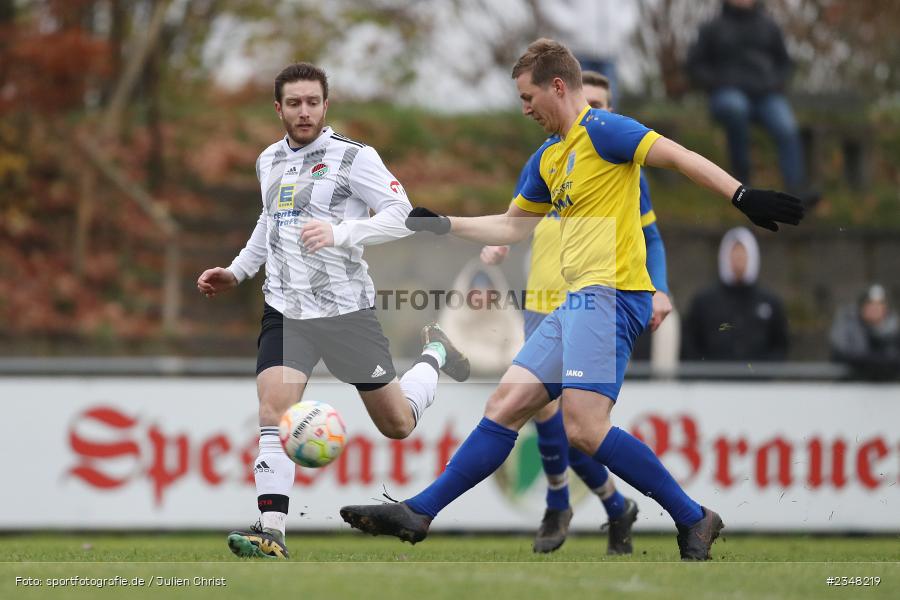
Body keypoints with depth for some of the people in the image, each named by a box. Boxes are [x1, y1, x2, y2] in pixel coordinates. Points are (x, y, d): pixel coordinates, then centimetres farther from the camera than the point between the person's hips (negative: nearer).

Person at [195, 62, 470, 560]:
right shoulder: (269, 161, 11)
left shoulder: (353, 158, -9)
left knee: (397, 425, 9)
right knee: (274, 408, -19)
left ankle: (433, 354, 40)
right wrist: (237, 271, 23)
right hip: (285, 309, 4)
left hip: (345, 307, -4)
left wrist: (341, 233, -28)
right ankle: (271, 532, -22)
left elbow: (403, 214, -16)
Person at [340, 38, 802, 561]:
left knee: (585, 428, -19)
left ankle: (693, 521, -12)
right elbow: (512, 227, 33)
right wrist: (440, 224, 30)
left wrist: (743, 196, -26)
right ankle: (417, 514, 8)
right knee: (505, 407, 7)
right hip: (578, 302, 9)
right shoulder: (548, 158, 21)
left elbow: (680, 157, -15)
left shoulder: (600, 130, -7)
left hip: (610, 295, -9)